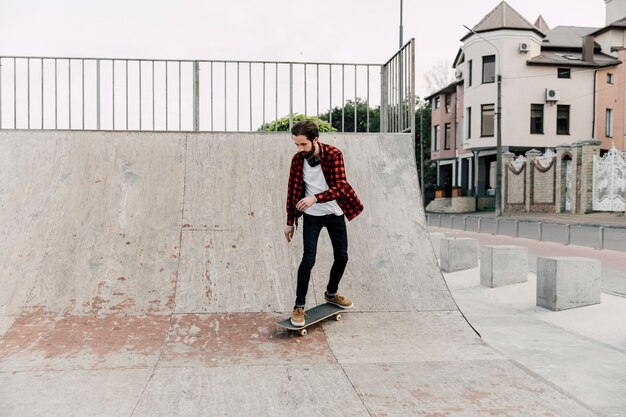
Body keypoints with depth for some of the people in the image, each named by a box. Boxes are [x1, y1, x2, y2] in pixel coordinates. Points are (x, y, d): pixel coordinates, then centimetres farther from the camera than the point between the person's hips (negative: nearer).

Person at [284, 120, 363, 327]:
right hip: (311, 216, 0)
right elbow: (292, 191, 0)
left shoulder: (334, 154, -16)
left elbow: (340, 186, -24)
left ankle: (331, 294, 34)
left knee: (341, 257, 9)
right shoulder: (297, 159, -8)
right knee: (308, 259, -9)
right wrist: (290, 222, 2)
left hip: (335, 214, 1)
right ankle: (299, 306, 3)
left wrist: (315, 198, -38)